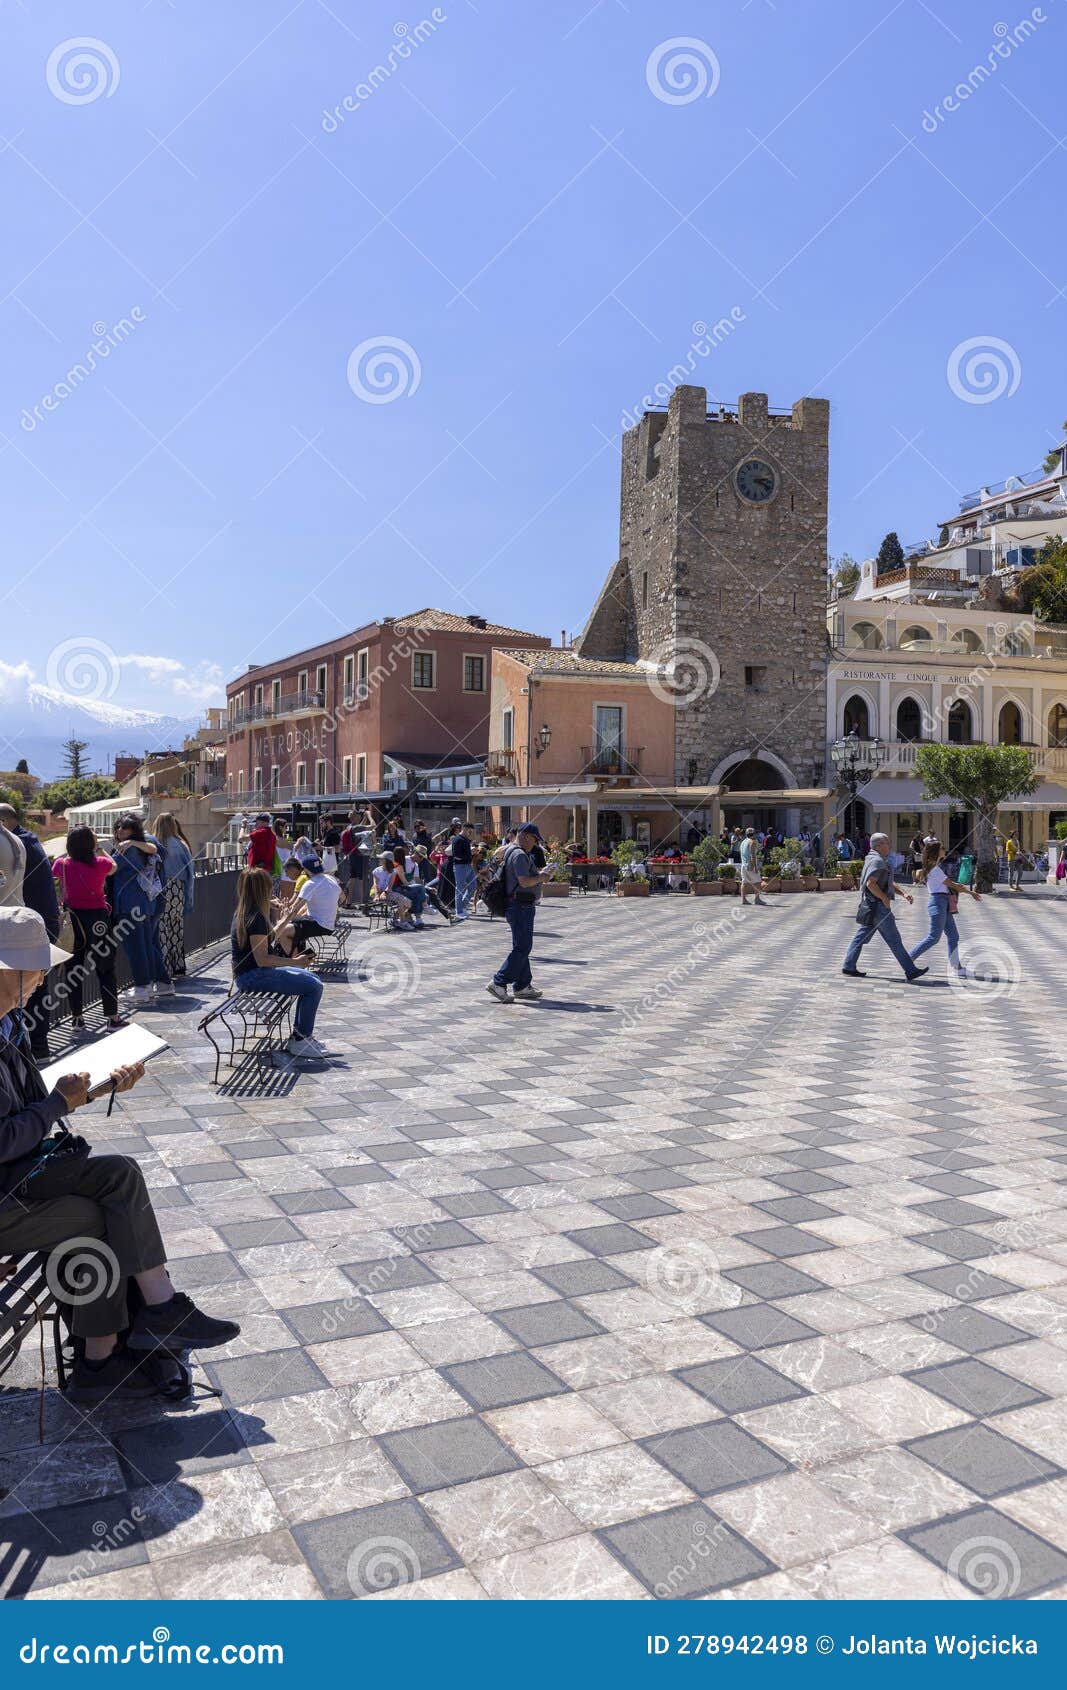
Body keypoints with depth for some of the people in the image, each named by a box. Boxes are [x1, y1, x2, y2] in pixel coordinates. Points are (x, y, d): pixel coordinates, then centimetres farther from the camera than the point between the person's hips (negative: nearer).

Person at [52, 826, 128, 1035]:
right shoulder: (100, 864, -10)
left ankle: (77, 1018, 15)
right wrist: (100, 849, 28)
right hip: (97, 919, -2)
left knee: (74, 970, 11)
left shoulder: (62, 864, -5)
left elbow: (54, 870, 18)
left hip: (72, 918, 2)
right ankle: (112, 1018, 8)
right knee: (106, 969, 6)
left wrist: (71, 850, 27)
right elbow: (113, 867, 14)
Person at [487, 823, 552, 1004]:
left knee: (522, 947, 14)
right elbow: (524, 881, -25)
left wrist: (539, 874, 14)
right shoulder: (520, 855, -16)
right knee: (522, 947, -10)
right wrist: (541, 877, -9)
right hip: (521, 906, -11)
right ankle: (498, 983, -11)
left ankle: (523, 986, 20)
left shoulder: (511, 851, 18)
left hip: (520, 906, 11)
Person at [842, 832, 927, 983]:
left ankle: (848, 966, 11)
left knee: (861, 936, 10)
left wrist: (903, 892, 7)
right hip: (878, 906, -10)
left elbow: (890, 883, 21)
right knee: (894, 939, -5)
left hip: (870, 907, 10)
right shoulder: (877, 861, -15)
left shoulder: (877, 860, 19)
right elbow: (870, 883, -25)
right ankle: (910, 971, -1)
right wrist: (885, 898, -18)